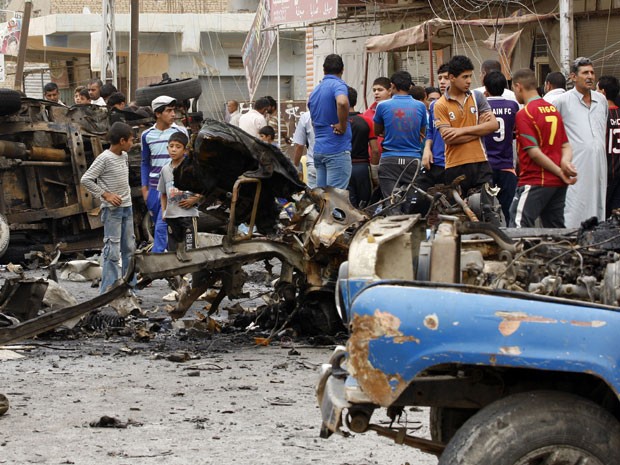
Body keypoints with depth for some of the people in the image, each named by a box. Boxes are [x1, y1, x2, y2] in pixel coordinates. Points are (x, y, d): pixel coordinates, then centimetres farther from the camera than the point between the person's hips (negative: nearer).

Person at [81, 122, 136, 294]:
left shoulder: (124, 156, 10)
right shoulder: (104, 158, -14)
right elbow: (86, 179, -16)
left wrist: (127, 196, 12)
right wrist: (105, 195, -15)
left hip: (127, 208, 8)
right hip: (112, 209, -8)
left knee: (129, 248, 12)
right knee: (112, 250, -10)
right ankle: (108, 290, -9)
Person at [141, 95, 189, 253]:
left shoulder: (180, 132, -2)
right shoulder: (147, 135, 6)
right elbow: (145, 163, 14)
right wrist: (145, 188, 8)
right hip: (154, 188, 4)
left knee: (161, 227, -12)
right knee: (158, 226, 11)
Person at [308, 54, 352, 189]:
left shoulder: (315, 91, 17)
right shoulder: (338, 85, -9)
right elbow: (342, 102, -31)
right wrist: (343, 126, -18)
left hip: (318, 150, 8)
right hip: (337, 149, -8)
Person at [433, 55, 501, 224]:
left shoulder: (477, 97, 7)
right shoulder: (441, 105, -1)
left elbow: (493, 125, -5)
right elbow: (448, 138, -12)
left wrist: (463, 130, -13)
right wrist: (479, 128, -10)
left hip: (480, 162, 1)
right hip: (455, 166, -1)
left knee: (489, 209, -4)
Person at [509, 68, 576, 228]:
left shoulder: (524, 114, -11)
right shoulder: (554, 110, 13)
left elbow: (534, 152, -14)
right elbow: (566, 145, 13)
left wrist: (560, 172, -8)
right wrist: (565, 161, -7)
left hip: (536, 182, -8)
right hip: (558, 183, 8)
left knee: (519, 227, -11)